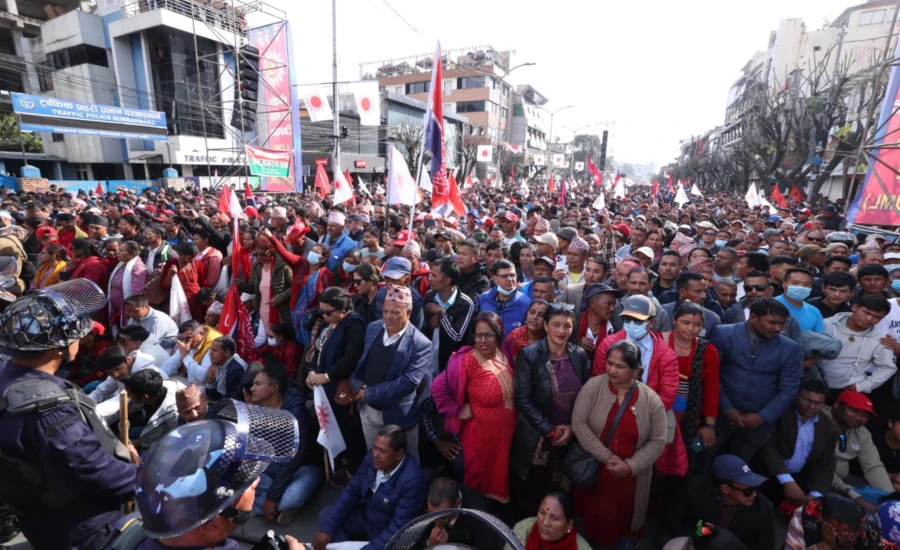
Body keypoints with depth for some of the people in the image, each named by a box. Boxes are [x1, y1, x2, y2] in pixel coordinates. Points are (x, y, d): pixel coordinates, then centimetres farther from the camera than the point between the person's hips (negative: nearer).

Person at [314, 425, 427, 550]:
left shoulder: (412, 481, -33)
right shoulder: (372, 458, -13)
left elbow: (399, 529, -29)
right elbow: (352, 491, -3)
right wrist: (328, 527, -10)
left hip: (389, 537, -6)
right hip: (367, 516, 6)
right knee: (326, 515, -2)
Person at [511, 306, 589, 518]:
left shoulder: (580, 355, 0)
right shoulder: (529, 354, -13)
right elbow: (522, 399, -14)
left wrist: (573, 427, -6)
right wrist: (549, 429, -14)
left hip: (570, 438, 3)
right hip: (536, 439, -3)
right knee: (529, 496, 12)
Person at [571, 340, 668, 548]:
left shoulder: (651, 399, -9)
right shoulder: (593, 386, -14)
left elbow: (658, 441, -5)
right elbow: (578, 423, -15)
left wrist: (631, 466, -14)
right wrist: (606, 457, -17)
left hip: (631, 476, 1)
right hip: (593, 470, -1)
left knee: (624, 519, 16)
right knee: (595, 519, 14)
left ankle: (623, 541, 47)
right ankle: (591, 544, 44)